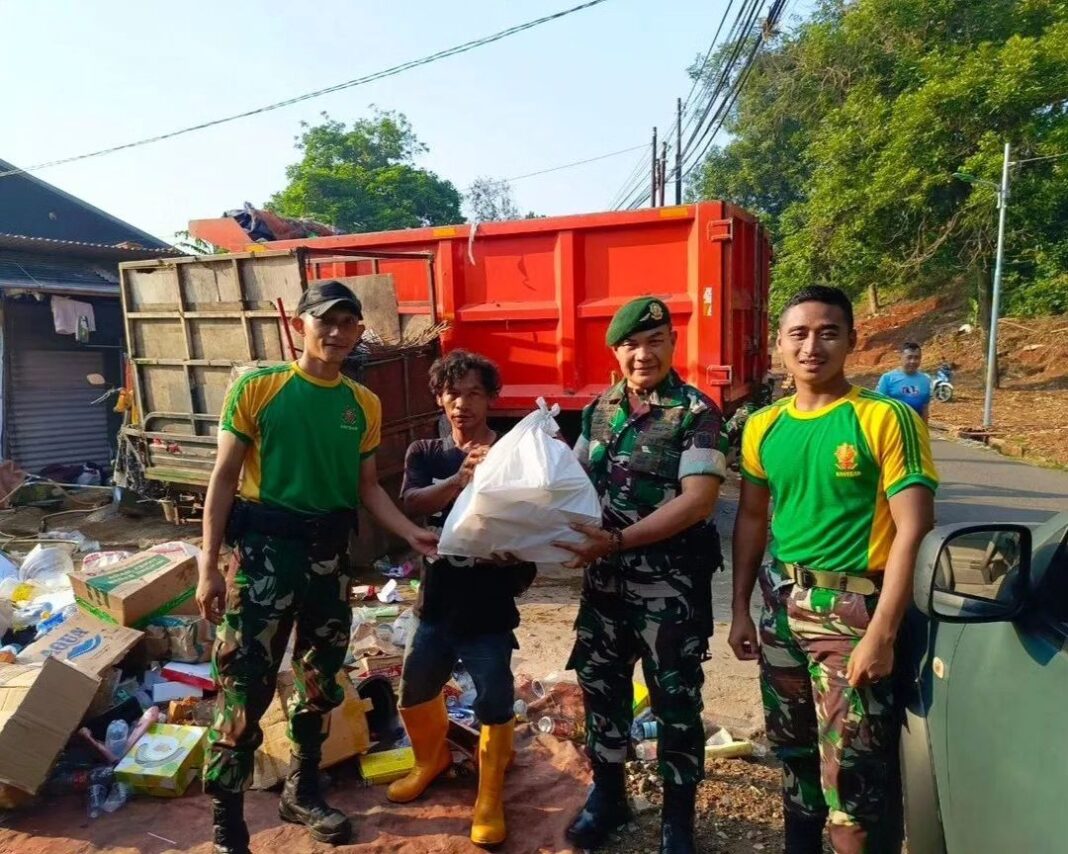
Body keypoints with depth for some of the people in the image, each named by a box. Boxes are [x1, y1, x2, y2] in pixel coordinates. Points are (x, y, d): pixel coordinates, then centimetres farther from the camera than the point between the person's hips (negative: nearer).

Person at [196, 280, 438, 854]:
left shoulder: (364, 405, 4)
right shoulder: (255, 387, -7)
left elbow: (367, 487, 8)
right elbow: (224, 478, -5)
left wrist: (411, 534, -6)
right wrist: (209, 565, -9)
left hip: (330, 551, 5)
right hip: (265, 545, -4)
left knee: (322, 678, 16)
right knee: (245, 684, -1)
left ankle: (302, 792, 37)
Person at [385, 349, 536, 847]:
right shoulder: (424, 454, 1)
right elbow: (411, 504, -17)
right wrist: (462, 477, -35)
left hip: (489, 610, -3)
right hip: (436, 603, 4)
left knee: (495, 707, 3)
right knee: (415, 694, 18)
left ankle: (490, 799, 27)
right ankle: (432, 760, 48)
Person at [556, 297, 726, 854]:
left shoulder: (697, 412, -12)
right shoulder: (599, 410, 5)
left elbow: (698, 499, -20)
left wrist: (618, 540, -26)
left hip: (671, 582, -5)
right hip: (605, 577, 5)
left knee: (675, 697, 9)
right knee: (600, 684, 16)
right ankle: (607, 793, 39)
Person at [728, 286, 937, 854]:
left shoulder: (886, 419, -12)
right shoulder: (763, 427, 4)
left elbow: (913, 530, -15)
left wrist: (881, 634, -20)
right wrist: (740, 610, 9)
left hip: (852, 608, -5)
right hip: (781, 605, 6)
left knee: (852, 771, 1)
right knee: (792, 748, 21)